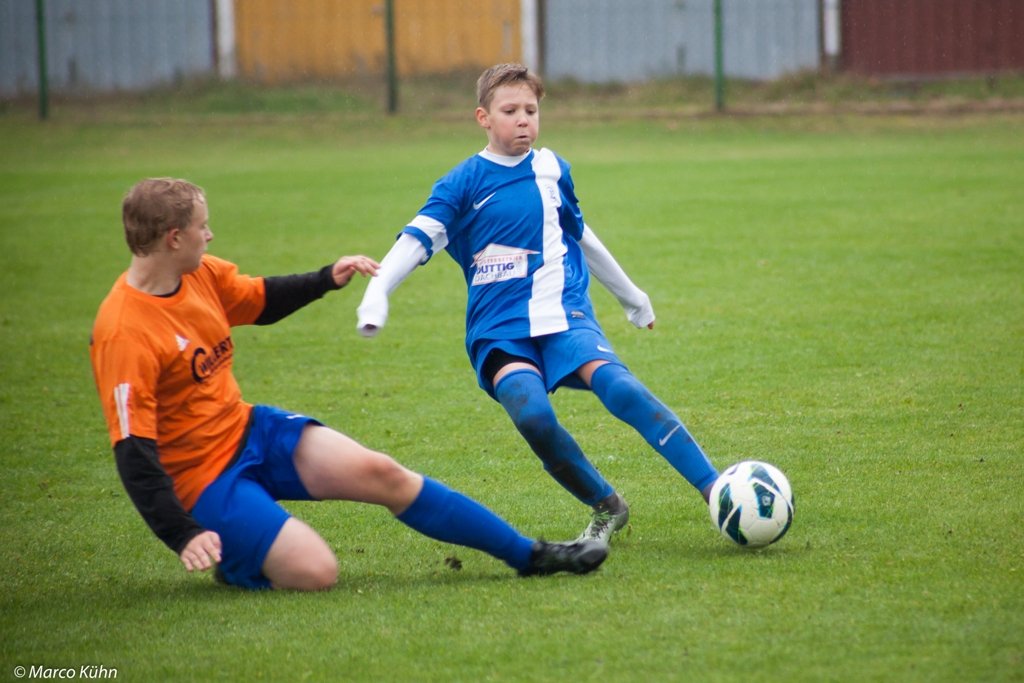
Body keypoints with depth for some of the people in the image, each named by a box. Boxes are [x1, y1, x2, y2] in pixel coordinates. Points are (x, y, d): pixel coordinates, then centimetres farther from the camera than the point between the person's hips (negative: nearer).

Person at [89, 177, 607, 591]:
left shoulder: (201, 274, -1)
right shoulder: (123, 333, -27)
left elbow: (260, 301, 23)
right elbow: (133, 450, -28)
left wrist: (327, 280, 11)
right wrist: (182, 536, -35)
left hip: (249, 427, 8)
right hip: (203, 477, -8)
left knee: (380, 474, -5)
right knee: (314, 571, -24)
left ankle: (528, 555, 5)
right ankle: (234, 560, 9)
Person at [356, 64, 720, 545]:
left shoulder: (552, 170, 13)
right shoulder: (463, 183, 2)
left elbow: (580, 237, 28)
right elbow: (418, 239, -11)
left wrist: (631, 295, 39)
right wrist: (377, 292, -29)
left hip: (563, 313, 1)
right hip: (499, 330, -1)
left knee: (618, 386, -28)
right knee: (533, 417, -30)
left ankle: (716, 489, -30)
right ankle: (606, 508, -6)